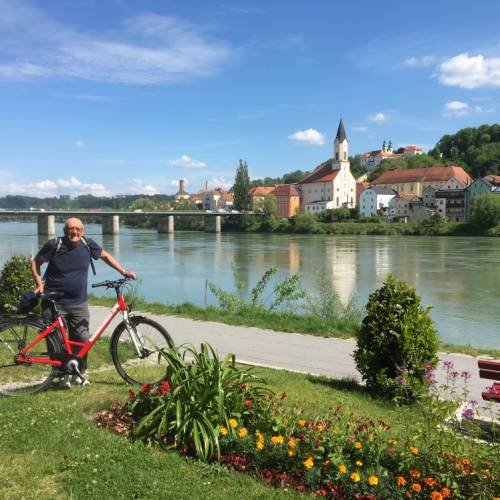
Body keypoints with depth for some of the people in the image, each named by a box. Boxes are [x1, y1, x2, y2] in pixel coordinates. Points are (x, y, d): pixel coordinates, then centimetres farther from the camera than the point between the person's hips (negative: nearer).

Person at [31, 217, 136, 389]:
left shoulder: (88, 244, -1)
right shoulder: (54, 245, -8)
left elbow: (105, 256, 15)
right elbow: (35, 262, 4)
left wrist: (124, 271, 8)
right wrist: (39, 283, -8)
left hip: (79, 303, 3)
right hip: (54, 303, -2)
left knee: (82, 339, 1)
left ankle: (79, 373, 21)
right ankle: (63, 375, 16)